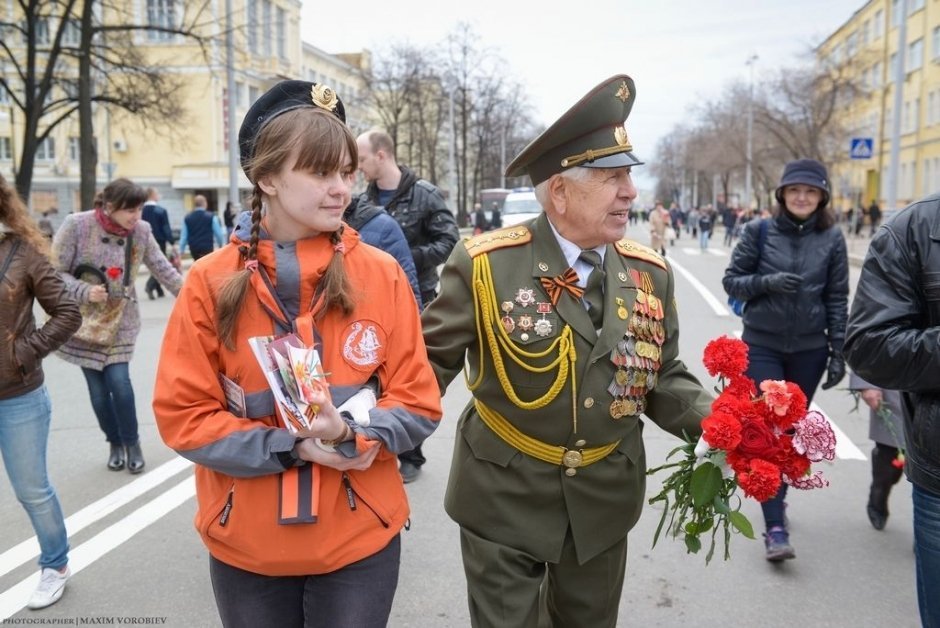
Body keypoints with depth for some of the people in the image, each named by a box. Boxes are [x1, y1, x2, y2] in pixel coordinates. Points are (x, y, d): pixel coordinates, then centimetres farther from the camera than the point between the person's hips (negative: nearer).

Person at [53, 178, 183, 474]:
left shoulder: (141, 231, -6)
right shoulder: (77, 225, -14)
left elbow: (162, 269, 1)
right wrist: (85, 291, -24)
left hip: (120, 321, 1)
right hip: (83, 321, -1)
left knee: (119, 381, -9)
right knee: (97, 388, 4)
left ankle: (132, 443, 12)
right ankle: (115, 443, 25)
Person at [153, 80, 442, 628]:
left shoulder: (382, 275, -6)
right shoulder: (212, 282, -7)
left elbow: (419, 404, -3)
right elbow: (182, 414, -6)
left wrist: (351, 433, -22)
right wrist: (289, 447, -17)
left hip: (360, 539, 0)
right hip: (245, 543, 1)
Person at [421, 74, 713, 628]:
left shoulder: (651, 274, -3)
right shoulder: (485, 265, -17)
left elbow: (664, 378, 3)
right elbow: (432, 361, -11)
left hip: (604, 500, 5)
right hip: (504, 497, -4)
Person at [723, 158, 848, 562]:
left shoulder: (832, 238, 0)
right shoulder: (759, 231, -4)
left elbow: (837, 299, 3)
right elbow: (731, 280, -1)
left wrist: (838, 352, 0)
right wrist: (767, 281, -19)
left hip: (809, 349, 2)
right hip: (762, 345, -2)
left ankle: (776, 495, 34)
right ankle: (775, 527, -4)